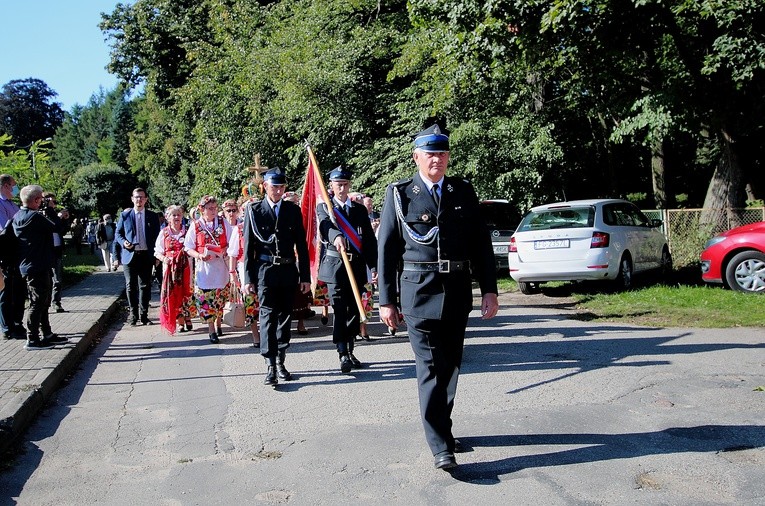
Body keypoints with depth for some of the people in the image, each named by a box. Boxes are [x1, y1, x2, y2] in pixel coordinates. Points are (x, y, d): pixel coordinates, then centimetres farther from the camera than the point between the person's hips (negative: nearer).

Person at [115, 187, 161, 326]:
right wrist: (123, 242, -11)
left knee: (145, 286, 5)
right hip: (130, 255, -1)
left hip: (146, 256, 1)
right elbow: (118, 233, 10)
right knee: (131, 286, 1)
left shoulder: (153, 216, 7)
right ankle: (133, 315, 10)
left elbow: (157, 236, 8)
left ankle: (144, 315, 13)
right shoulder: (125, 215, 6)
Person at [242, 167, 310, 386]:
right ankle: (271, 366, -11)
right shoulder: (253, 211, 3)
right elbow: (248, 247, 2)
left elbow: (301, 245, 10)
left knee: (285, 316, 8)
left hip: (288, 271, 3)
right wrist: (248, 278, -3)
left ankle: (280, 362, 19)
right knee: (268, 316, -9)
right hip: (265, 270, -3)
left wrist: (305, 276, 5)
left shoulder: (293, 210, 9)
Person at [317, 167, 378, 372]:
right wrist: (336, 236, -42)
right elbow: (325, 226, -19)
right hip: (335, 265, -3)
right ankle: (343, 355, -8)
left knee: (354, 310, 9)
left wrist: (374, 267, 1)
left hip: (357, 266, 3)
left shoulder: (360, 209, 12)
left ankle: (350, 352, 20)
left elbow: (370, 240, 9)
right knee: (339, 311, -8)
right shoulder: (324, 207, 4)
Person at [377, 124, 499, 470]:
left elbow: (482, 244, 9)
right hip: (419, 292, -3)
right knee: (430, 366, -6)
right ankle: (440, 446, -2)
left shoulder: (463, 192, 9)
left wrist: (489, 290, 2)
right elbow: (386, 249, 2)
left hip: (457, 293, 4)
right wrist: (386, 301, -1)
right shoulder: (399, 194, 2)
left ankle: (442, 426, 31)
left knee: (451, 364, 13)